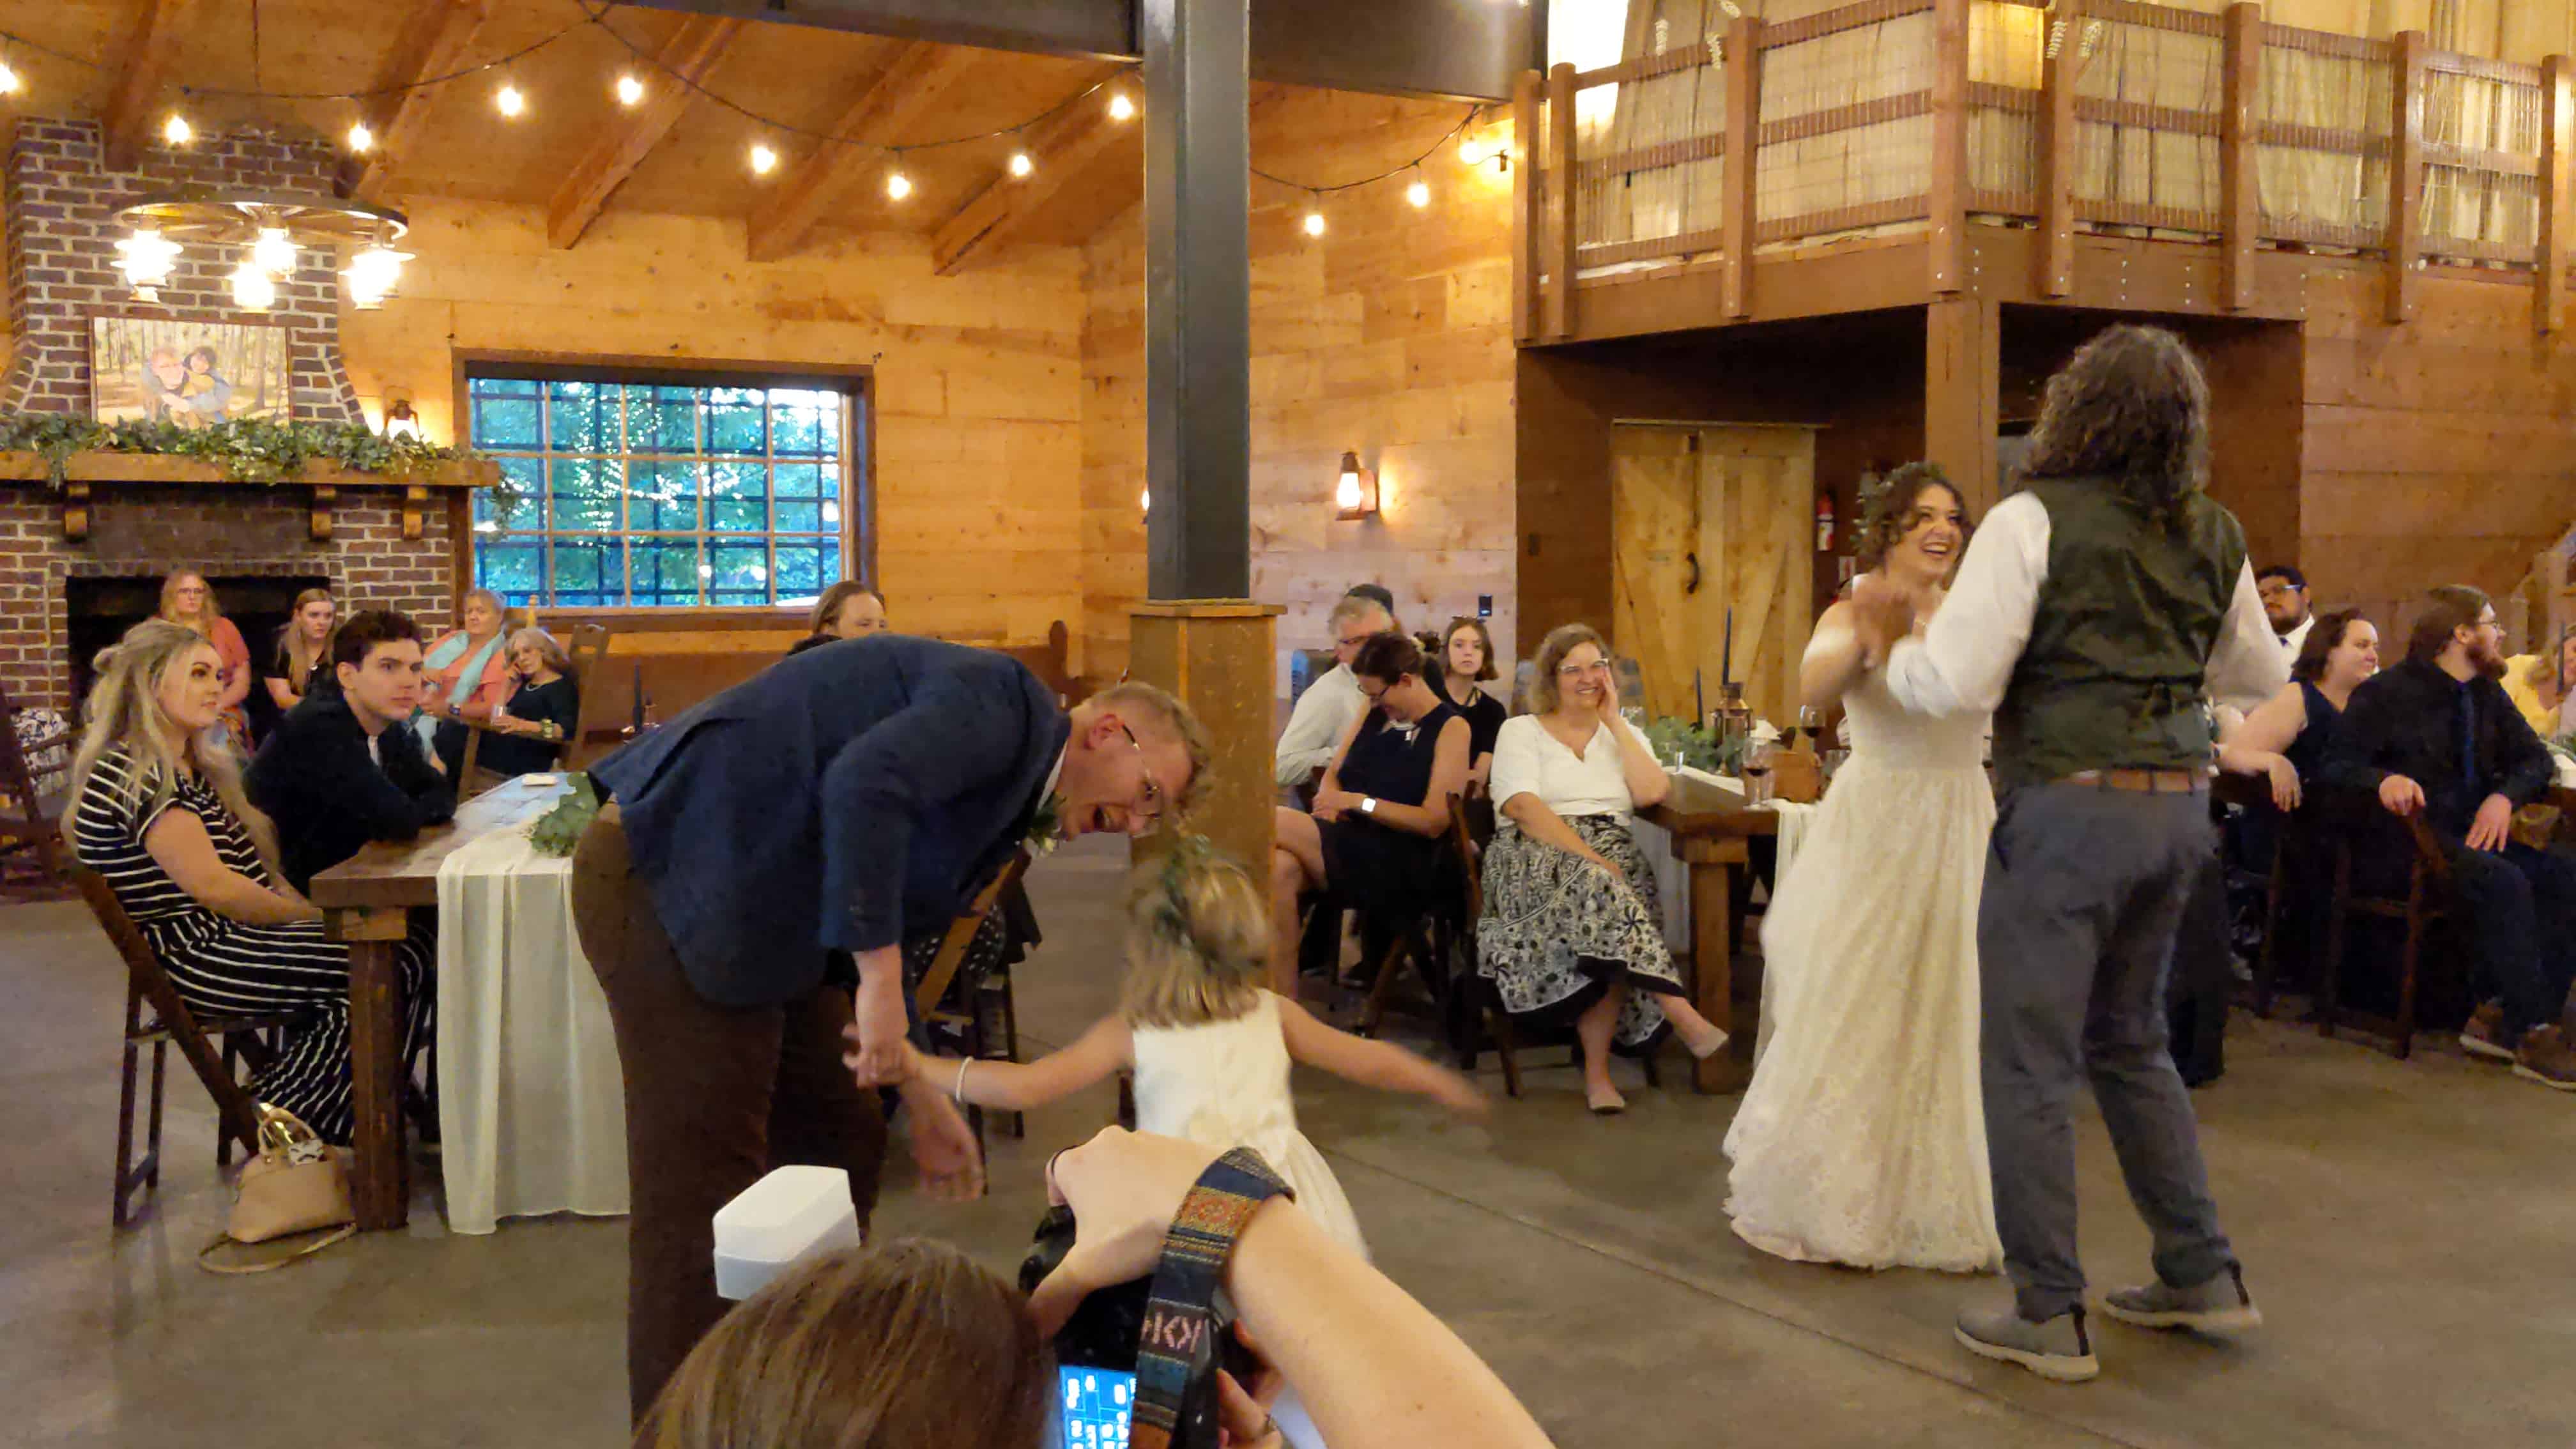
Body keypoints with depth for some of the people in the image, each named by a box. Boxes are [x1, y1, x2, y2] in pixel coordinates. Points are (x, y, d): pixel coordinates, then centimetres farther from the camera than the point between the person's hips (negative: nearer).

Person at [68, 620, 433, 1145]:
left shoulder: (193, 765, 18)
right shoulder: (135, 776, -13)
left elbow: (255, 865, 18)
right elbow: (213, 886, -19)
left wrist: (310, 911, 1)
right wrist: (316, 918, -10)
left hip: (230, 935, 10)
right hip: (198, 956, -10)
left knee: (412, 945, -6)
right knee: (399, 964, -19)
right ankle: (292, 1120, -5)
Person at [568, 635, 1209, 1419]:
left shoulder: (1008, 780, 16)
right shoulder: (1006, 703, -12)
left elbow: (872, 924, 19)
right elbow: (864, 786, -30)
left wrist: (920, 1099, 18)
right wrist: (881, 981, -27)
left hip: (745, 898, 10)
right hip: (674, 874, -10)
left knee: (838, 1144, 16)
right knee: (704, 1186, -5)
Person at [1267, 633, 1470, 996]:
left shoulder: (1451, 728, -2)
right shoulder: (1373, 714, 17)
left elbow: (1434, 822, -9)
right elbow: (1333, 773, 18)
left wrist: (1359, 802, -15)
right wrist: (1331, 808, -6)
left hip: (1401, 867, -6)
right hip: (1347, 847, 6)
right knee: (1278, 868, -30)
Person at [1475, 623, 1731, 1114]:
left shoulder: (1623, 734, 22)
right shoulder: (1520, 731, 11)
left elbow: (1652, 792, 1)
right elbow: (1523, 806, -7)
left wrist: (1614, 723, 5)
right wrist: (1587, 857, -19)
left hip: (1609, 857, 2)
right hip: (1536, 857, -2)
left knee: (1603, 908, -34)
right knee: (1600, 889, -36)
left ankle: (1597, 1070, -30)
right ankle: (1684, 1017, -40)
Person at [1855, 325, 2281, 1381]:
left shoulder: (2034, 522, -11)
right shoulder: (2213, 536, 9)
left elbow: (1955, 685, -16)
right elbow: (2262, 678, 21)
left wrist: (1888, 638, 2)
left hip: (2064, 809, -7)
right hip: (2178, 807, 7)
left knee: (2030, 1063, 2)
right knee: (2131, 1044, 22)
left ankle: (2048, 1316, 8)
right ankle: (2202, 1275, 27)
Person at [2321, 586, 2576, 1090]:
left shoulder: (2487, 694, 15)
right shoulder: (2387, 694, -5)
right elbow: (2338, 766, -11)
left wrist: (2504, 796, -8)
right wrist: (2383, 779, -34)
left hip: (2472, 835, 7)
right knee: (2503, 881, -31)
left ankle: (2504, 1020, -16)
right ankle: (2532, 1035, -24)